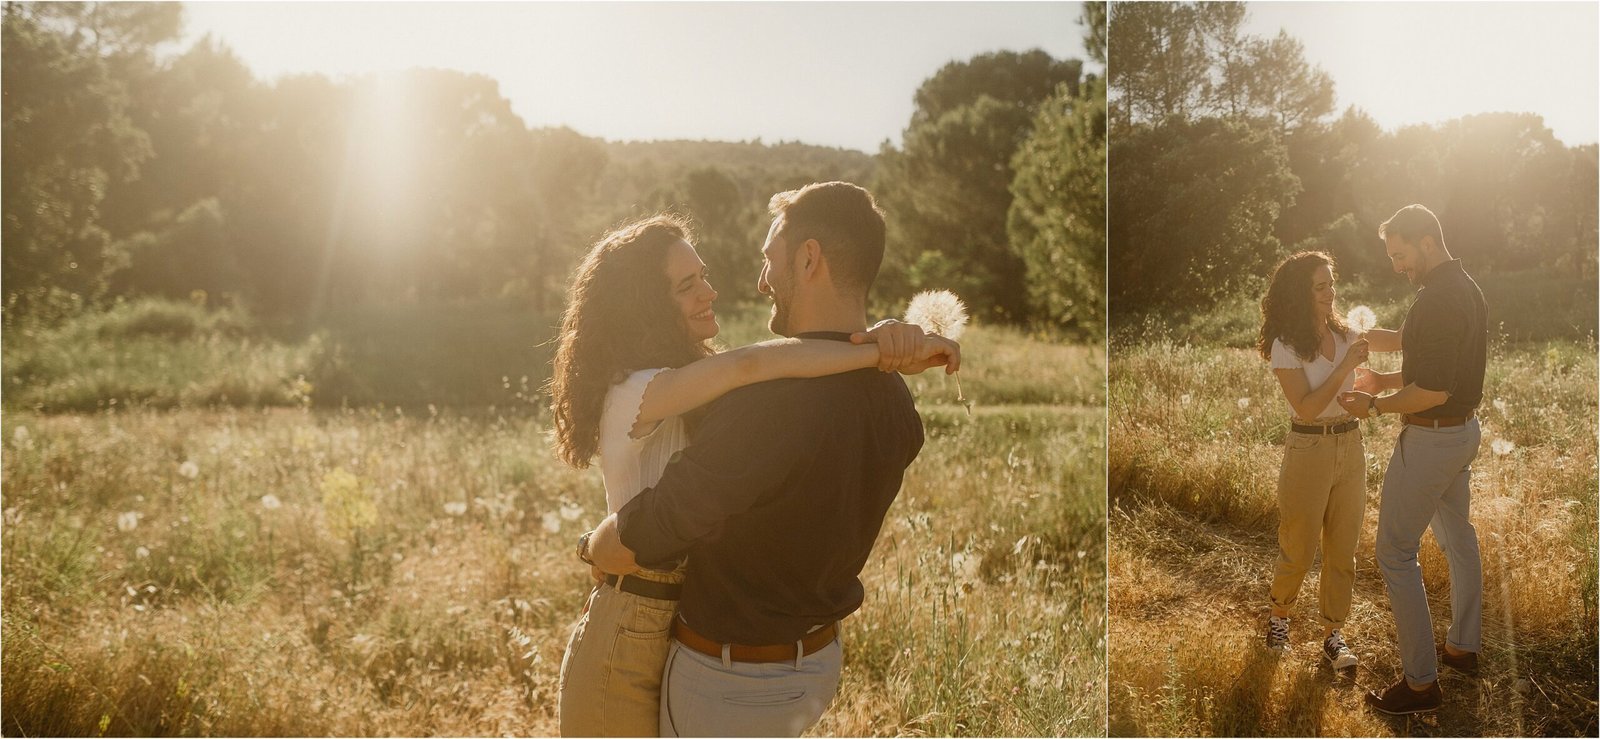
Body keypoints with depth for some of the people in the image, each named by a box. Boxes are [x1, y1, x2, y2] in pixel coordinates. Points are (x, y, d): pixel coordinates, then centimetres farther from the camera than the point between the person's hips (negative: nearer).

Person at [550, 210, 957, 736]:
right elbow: (751, 364, -37)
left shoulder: (698, 381, 7)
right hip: (629, 644, -8)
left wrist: (884, 339, -24)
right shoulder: (632, 393, -21)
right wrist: (882, 354, -31)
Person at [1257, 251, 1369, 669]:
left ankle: (1332, 634, 19)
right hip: (1308, 449, -5)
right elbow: (1307, 407, -19)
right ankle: (1278, 616, 31)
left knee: (1342, 550, 8)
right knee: (1298, 551, 6)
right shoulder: (1286, 346, -13)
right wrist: (1345, 365, -22)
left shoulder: (1344, 335, 4)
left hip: (1350, 445, 5)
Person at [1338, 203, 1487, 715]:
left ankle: (1421, 683, 1)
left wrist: (1376, 405, -14)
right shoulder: (1467, 289, 8)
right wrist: (1387, 380, 10)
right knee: (1458, 537, 23)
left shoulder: (1437, 301, -25)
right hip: (1464, 429, 11)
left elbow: (1433, 391, -27)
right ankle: (1463, 647, 39)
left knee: (1395, 553, -4)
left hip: (1430, 438, -11)